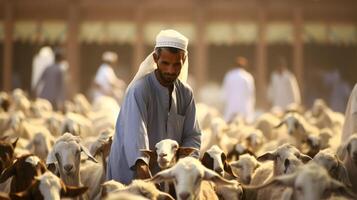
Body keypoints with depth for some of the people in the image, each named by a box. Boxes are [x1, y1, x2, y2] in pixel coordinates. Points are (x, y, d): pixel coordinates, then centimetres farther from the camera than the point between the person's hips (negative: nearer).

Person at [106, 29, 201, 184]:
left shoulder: (185, 93, 3)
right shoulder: (139, 90, -17)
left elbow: (193, 136, 5)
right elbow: (135, 131, -31)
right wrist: (141, 164, -47)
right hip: (131, 176, -5)